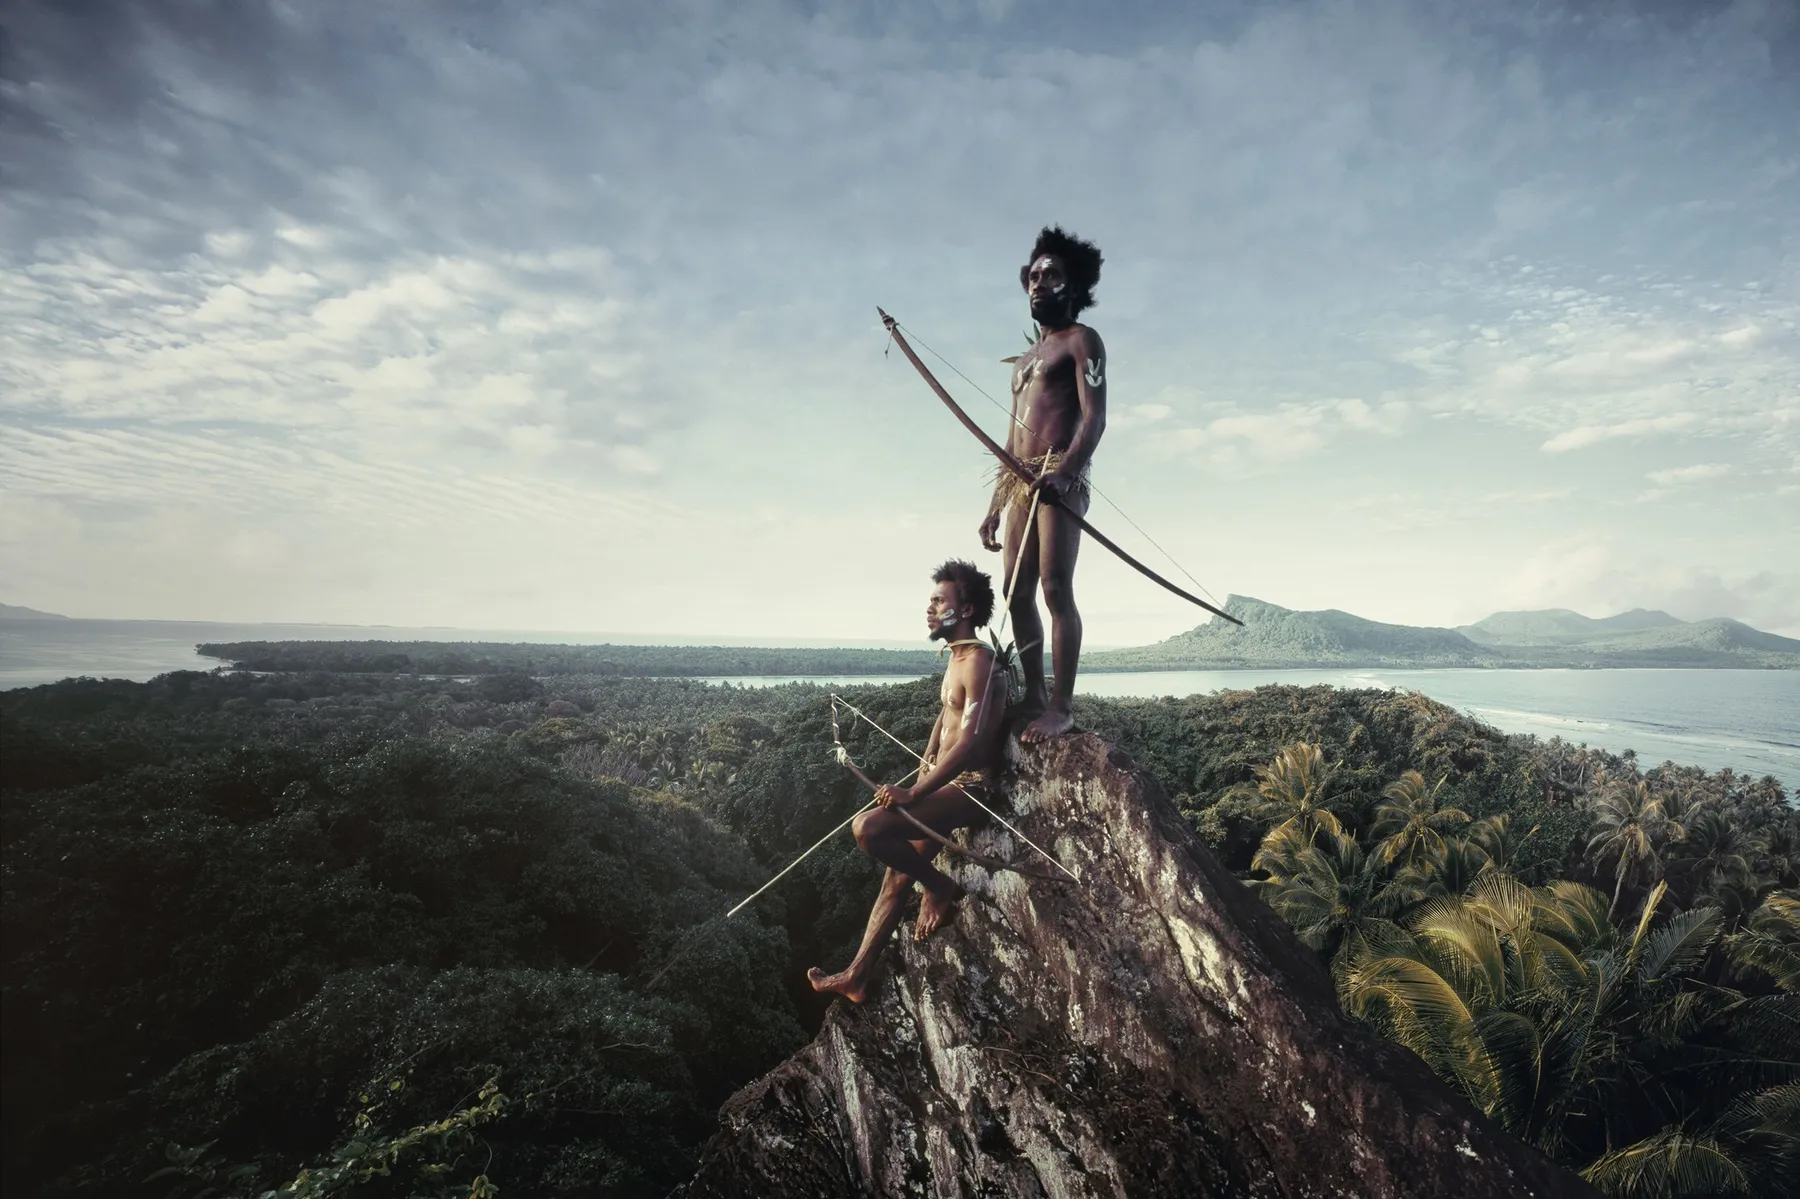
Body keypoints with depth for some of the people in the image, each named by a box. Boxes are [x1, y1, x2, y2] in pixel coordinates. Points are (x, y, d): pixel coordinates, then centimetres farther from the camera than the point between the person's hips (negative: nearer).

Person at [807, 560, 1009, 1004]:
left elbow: (971, 742, -26)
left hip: (969, 788, -9)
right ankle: (857, 977, 19)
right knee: (897, 876, 10)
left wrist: (914, 793, -24)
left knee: (868, 828, -24)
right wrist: (925, 765, 7)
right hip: (947, 784, 9)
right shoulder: (956, 658, 13)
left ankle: (942, 888, -3)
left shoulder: (978, 663, -18)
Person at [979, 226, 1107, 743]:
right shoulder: (1024, 360, 28)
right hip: (1021, 482, 8)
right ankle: (1035, 698, 9)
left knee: (1055, 588, -15)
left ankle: (1061, 707, -14)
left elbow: (1094, 418, -10)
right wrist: (995, 505, 20)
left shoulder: (1081, 340, 5)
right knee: (1017, 592, 3)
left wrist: (1064, 470, -28)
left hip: (1060, 477, -8)